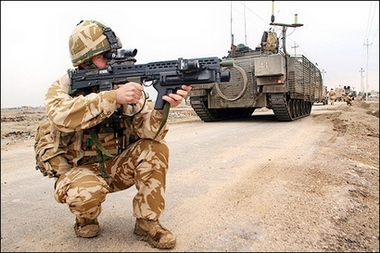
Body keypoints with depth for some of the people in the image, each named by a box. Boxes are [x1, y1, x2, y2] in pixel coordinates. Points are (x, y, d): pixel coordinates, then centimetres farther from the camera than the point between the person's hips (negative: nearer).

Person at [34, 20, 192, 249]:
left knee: (156, 148, -21)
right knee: (89, 190, -35)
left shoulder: (123, 84, -7)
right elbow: (61, 115, -35)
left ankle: (147, 221, -8)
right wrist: (114, 97, -43)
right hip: (78, 170, -2)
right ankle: (86, 219, 3)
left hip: (114, 167, 3)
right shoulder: (64, 86, -11)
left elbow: (146, 130, -18)